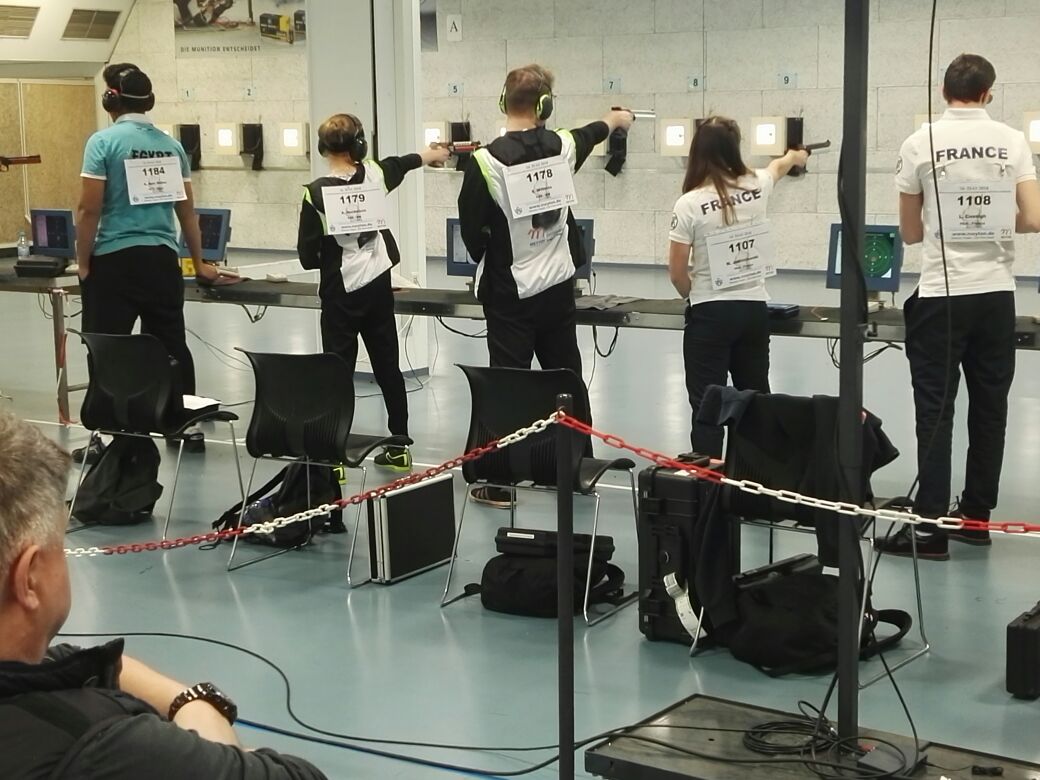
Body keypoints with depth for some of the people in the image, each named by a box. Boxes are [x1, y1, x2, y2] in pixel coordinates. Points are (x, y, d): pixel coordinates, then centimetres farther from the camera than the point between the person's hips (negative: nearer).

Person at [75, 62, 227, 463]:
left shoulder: (103, 142, -8)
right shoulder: (171, 145, 7)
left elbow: (89, 210, -12)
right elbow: (187, 210, 13)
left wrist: (83, 263, -2)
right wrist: (199, 263, 22)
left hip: (115, 259, -5)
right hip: (162, 258, 5)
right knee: (172, 344, 13)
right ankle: (189, 426, 19)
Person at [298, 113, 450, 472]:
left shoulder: (316, 192, -12)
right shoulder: (375, 175, -1)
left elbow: (307, 256, -9)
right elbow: (403, 163, 24)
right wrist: (432, 154, 45)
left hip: (340, 293, -4)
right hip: (378, 286, 4)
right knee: (388, 367, 13)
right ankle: (399, 446, 22)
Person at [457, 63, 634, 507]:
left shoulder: (487, 161, -17)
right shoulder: (562, 146, -2)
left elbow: (472, 230, -9)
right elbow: (589, 135, 23)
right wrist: (614, 120, 46)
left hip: (510, 291, -4)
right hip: (558, 285, 5)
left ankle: (499, 483, 2)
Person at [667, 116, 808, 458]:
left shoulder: (689, 204, -12)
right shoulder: (755, 187, 0)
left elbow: (677, 273, -8)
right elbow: (778, 166, 27)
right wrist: (794, 157, 50)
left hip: (710, 314, -4)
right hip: (754, 310, 4)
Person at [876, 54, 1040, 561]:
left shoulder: (920, 144, -3)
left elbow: (909, 233, 2)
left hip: (941, 295, -2)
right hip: (996, 293, 2)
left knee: (935, 411, -1)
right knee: (989, 409, 11)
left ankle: (931, 527, -3)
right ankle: (976, 516, 18)